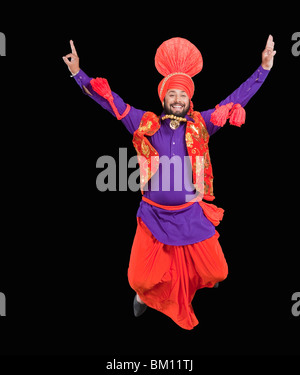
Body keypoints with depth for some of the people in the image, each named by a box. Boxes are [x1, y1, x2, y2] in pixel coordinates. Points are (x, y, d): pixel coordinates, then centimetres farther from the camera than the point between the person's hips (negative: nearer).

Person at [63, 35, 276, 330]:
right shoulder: (146, 125, -1)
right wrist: (78, 74, -2)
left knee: (216, 272, 6)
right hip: (154, 215, 0)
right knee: (139, 279, -1)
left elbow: (237, 99, -1)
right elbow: (111, 101, 2)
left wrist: (264, 68, -6)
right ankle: (144, 295, 38)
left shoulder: (201, 125, -1)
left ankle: (202, 277, 46)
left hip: (191, 215, 1)